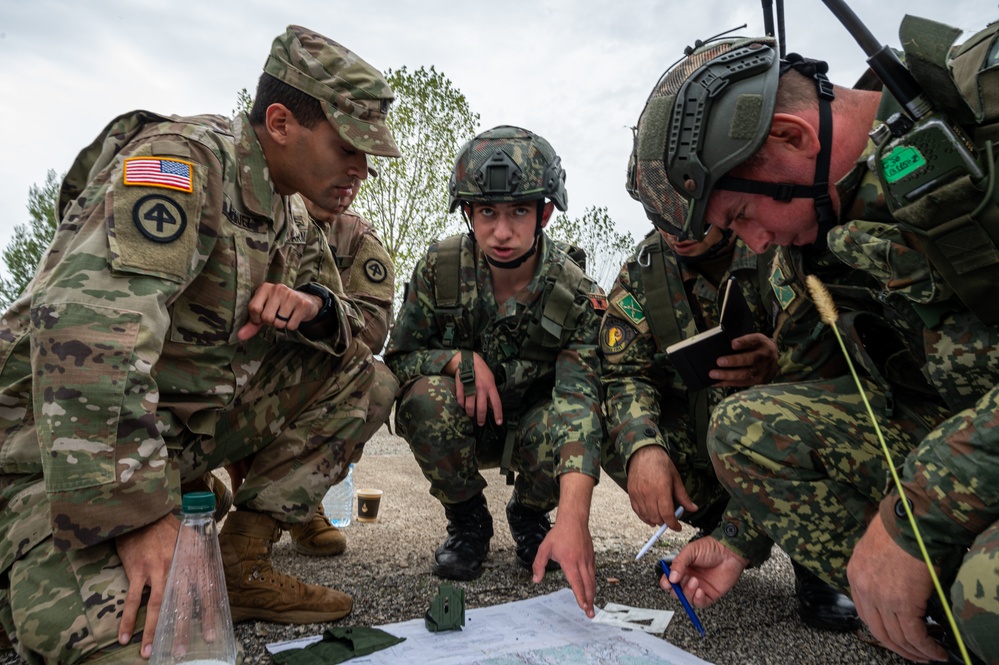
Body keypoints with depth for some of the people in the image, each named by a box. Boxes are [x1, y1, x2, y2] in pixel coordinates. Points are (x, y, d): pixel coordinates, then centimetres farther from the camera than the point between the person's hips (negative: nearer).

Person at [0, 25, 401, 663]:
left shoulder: (291, 227, 8)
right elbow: (89, 327, -31)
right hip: (56, 442, -8)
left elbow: (354, 321, 15)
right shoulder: (185, 157, -19)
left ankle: (241, 562, 2)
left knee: (348, 371, 0)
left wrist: (312, 305, -10)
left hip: (186, 428, 8)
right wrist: (138, 513, -30)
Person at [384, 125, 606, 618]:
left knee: (566, 424, -34)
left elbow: (580, 403, -37)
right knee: (427, 397, -33)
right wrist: (460, 358, -31)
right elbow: (399, 358, -8)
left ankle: (529, 514, 4)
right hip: (461, 427, 1)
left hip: (528, 426, 0)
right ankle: (467, 522, -4)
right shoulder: (439, 268, -18)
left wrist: (573, 520, -51)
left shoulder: (577, 297, -23)